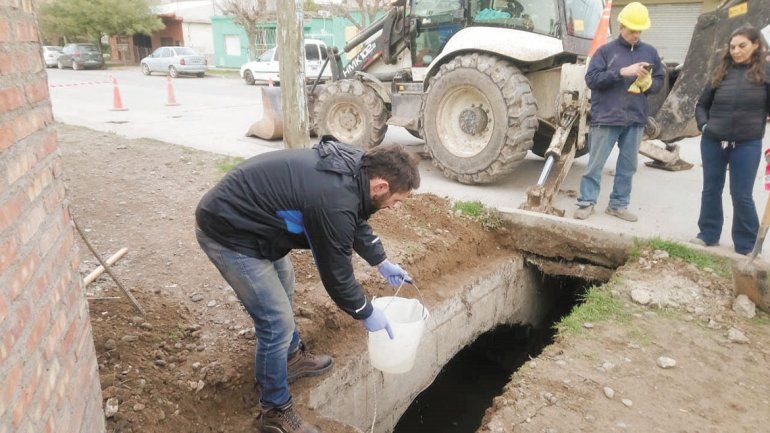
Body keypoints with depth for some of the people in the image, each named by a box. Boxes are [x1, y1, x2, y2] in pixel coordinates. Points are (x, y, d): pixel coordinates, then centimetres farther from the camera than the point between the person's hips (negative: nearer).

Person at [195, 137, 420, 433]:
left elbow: (356, 221, 17)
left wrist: (381, 262, 23)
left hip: (237, 211, 10)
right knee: (277, 322, -5)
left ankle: (292, 357, 47)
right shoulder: (334, 202, -30)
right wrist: (367, 314, -1)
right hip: (227, 232, -10)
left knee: (284, 283, 25)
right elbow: (336, 272, -17)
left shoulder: (353, 166, -2)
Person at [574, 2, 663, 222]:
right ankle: (586, 202, 11)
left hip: (635, 119, 4)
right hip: (606, 118, -4)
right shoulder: (605, 50, 0)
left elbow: (659, 81, 16)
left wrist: (648, 83, -8)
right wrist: (622, 72, -20)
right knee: (595, 164, 1)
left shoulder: (650, 52, 11)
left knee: (628, 166, 9)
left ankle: (618, 204, 20)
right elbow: (591, 78, -10)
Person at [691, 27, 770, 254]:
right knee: (711, 190, 11)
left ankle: (746, 246, 16)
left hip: (747, 145, -3)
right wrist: (704, 125, -1)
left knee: (742, 195, 2)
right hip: (712, 142, 3)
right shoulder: (722, 72, 7)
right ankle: (708, 234, 27)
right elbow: (702, 104, 15)